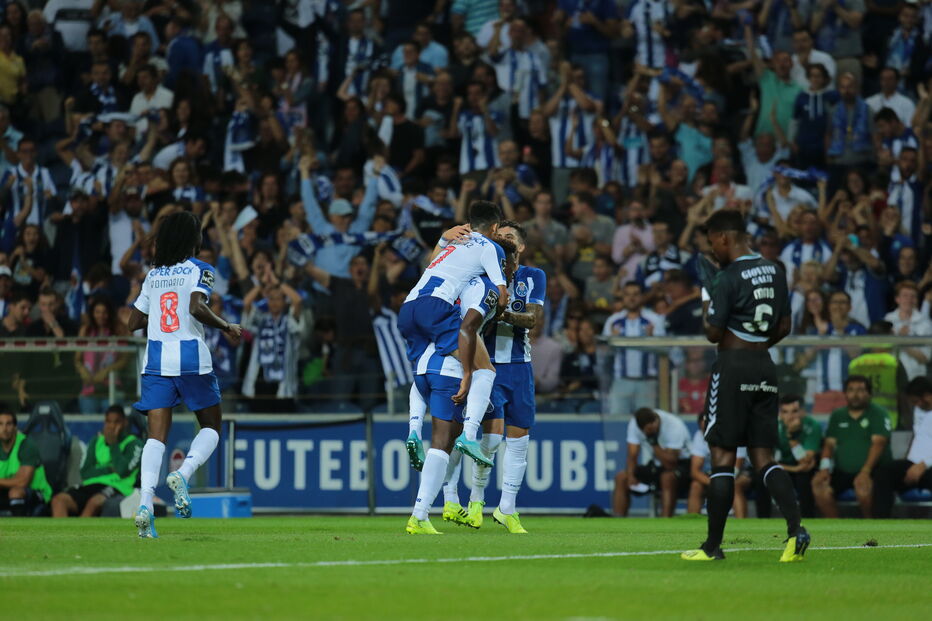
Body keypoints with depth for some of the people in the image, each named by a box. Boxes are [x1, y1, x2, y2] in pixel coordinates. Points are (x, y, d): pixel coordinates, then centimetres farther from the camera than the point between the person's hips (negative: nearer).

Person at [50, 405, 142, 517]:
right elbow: (85, 473, 11)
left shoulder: (133, 444, 6)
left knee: (94, 502, -40)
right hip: (90, 485, 5)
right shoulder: (97, 442, 21)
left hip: (116, 488, -5)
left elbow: (123, 470, -12)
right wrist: (109, 469, -4)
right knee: (58, 500, -22)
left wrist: (113, 443, -4)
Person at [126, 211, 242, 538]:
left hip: (156, 358, 4)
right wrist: (227, 326, -5)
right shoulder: (199, 270, -1)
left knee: (157, 435, -2)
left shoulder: (152, 275, 15)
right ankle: (183, 474, -16)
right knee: (211, 427, 12)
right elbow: (197, 307, -18)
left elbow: (134, 323, 17)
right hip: (191, 357, -4)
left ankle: (145, 502, -21)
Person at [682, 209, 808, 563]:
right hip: (765, 367, 7)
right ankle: (795, 529, -13)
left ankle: (713, 545, 3)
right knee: (763, 457, 7)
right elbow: (784, 327, 16)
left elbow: (713, 333, -12)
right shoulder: (774, 272, 10)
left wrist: (707, 304, 6)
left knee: (723, 456, -1)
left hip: (732, 366, -7)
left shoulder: (728, 278, -13)